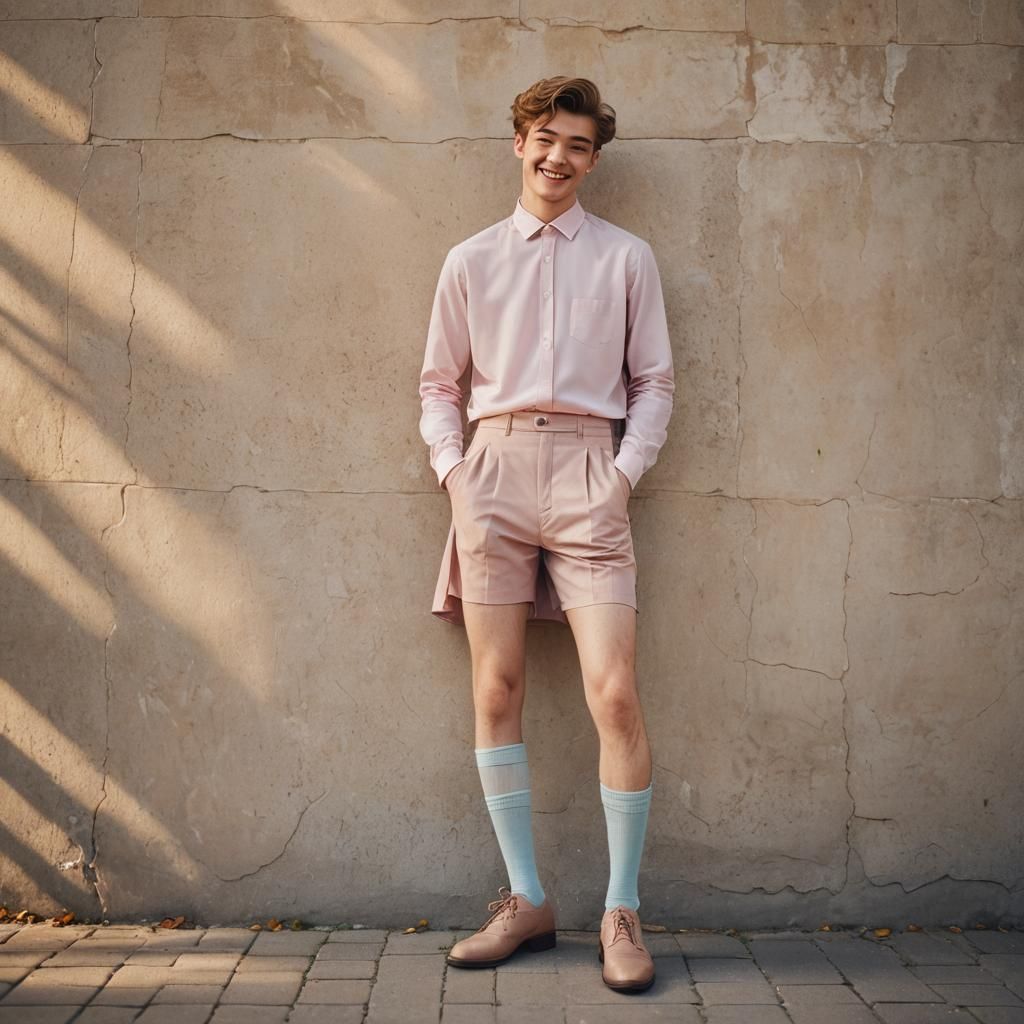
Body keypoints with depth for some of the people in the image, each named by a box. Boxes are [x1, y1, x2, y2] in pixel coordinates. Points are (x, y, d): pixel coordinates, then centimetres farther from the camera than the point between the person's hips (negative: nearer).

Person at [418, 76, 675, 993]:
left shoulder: (627, 258, 12)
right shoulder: (471, 261, 15)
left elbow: (655, 382, 10)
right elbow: (439, 384, 15)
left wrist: (626, 472, -4)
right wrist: (453, 471, 1)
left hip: (585, 470, -1)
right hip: (494, 469, 2)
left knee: (615, 694, -10)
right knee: (497, 689, 1)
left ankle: (621, 915, 3)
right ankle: (525, 902, 13)